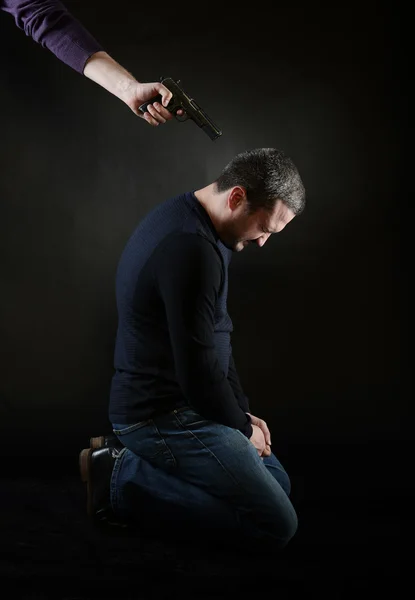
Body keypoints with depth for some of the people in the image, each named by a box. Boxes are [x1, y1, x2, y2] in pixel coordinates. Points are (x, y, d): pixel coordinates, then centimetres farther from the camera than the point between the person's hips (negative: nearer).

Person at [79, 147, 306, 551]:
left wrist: (243, 412, 11)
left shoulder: (182, 219, 7)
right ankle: (123, 480, -3)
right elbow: (199, 371, -26)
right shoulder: (192, 250, -28)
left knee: (278, 482, 20)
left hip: (160, 402, 10)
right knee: (277, 524, -9)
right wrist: (242, 428, -7)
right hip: (166, 417, -10)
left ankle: (132, 453, 15)